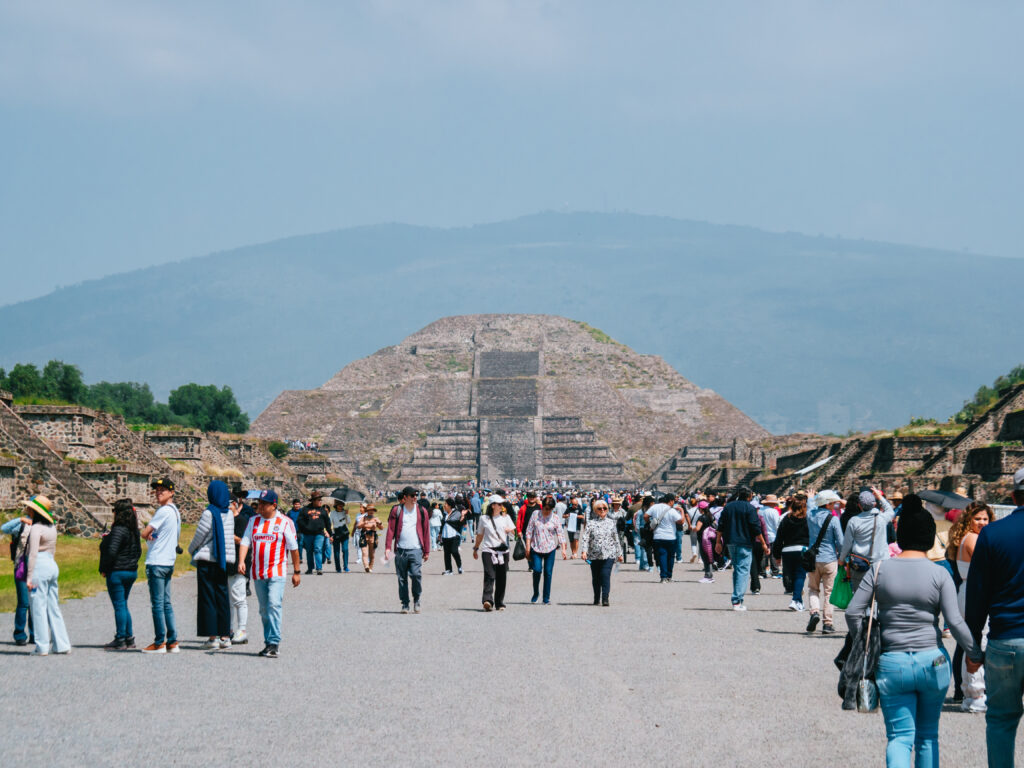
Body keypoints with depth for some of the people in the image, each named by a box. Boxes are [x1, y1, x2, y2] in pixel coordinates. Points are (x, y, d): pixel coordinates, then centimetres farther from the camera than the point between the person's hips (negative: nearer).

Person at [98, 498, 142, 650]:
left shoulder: (118, 530, -18)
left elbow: (111, 551, -24)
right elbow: (139, 551, 17)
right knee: (123, 605, 17)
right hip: (132, 572, 9)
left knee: (119, 606, -4)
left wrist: (104, 569, -13)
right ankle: (129, 638, 18)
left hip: (117, 572, -9)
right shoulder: (134, 530, 9)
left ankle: (120, 640, -2)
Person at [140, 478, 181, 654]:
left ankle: (160, 642, -3)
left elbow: (145, 533, -14)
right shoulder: (175, 511, 14)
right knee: (166, 603, 11)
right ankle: (172, 641, 11)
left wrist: (148, 535, 9)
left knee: (157, 603, -5)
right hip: (169, 561, 9)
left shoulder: (164, 511, -14)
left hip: (157, 562, -9)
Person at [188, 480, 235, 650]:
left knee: (208, 597, -1)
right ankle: (225, 636, 12)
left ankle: (212, 637, -3)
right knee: (222, 596, 11)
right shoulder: (229, 514, 5)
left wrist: (191, 550, 12)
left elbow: (199, 536, -8)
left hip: (207, 559, -6)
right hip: (224, 560, 6)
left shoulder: (209, 513, -14)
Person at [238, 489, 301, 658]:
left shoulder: (284, 522, -2)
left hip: (277, 573, -5)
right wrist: (241, 561, -13)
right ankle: (268, 643, 16)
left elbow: (294, 548, 2)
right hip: (258, 573, 5)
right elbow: (245, 541, 4)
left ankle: (274, 643, -18)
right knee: (264, 609, 9)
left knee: (274, 606, -17)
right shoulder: (254, 520, 10)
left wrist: (296, 572, 4)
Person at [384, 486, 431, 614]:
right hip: (400, 549, 1)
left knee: (416, 574, -15)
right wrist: (388, 547, -5)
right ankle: (405, 604, 13)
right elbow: (391, 529, 4)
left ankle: (416, 600, 5)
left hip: (416, 549, -1)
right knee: (402, 578, 4)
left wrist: (426, 551, 8)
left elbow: (426, 531, 11)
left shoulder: (421, 511, 9)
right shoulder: (396, 510, 6)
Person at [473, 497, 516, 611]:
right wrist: (475, 549, 19)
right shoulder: (484, 519, 8)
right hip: (488, 550, -2)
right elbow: (480, 535, 17)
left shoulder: (505, 517, 12)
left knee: (501, 578, 3)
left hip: (503, 550, 2)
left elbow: (514, 531, 7)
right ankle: (487, 601, -27)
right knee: (489, 576, -17)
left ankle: (499, 603, 13)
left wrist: (509, 530, -15)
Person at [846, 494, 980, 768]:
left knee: (899, 736, 2)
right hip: (932, 662, 0)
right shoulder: (940, 574, -5)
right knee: (928, 735, 16)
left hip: (891, 663, 0)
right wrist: (977, 654, 2)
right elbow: (955, 622, -9)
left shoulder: (880, 569, -1)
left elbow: (853, 613, -2)